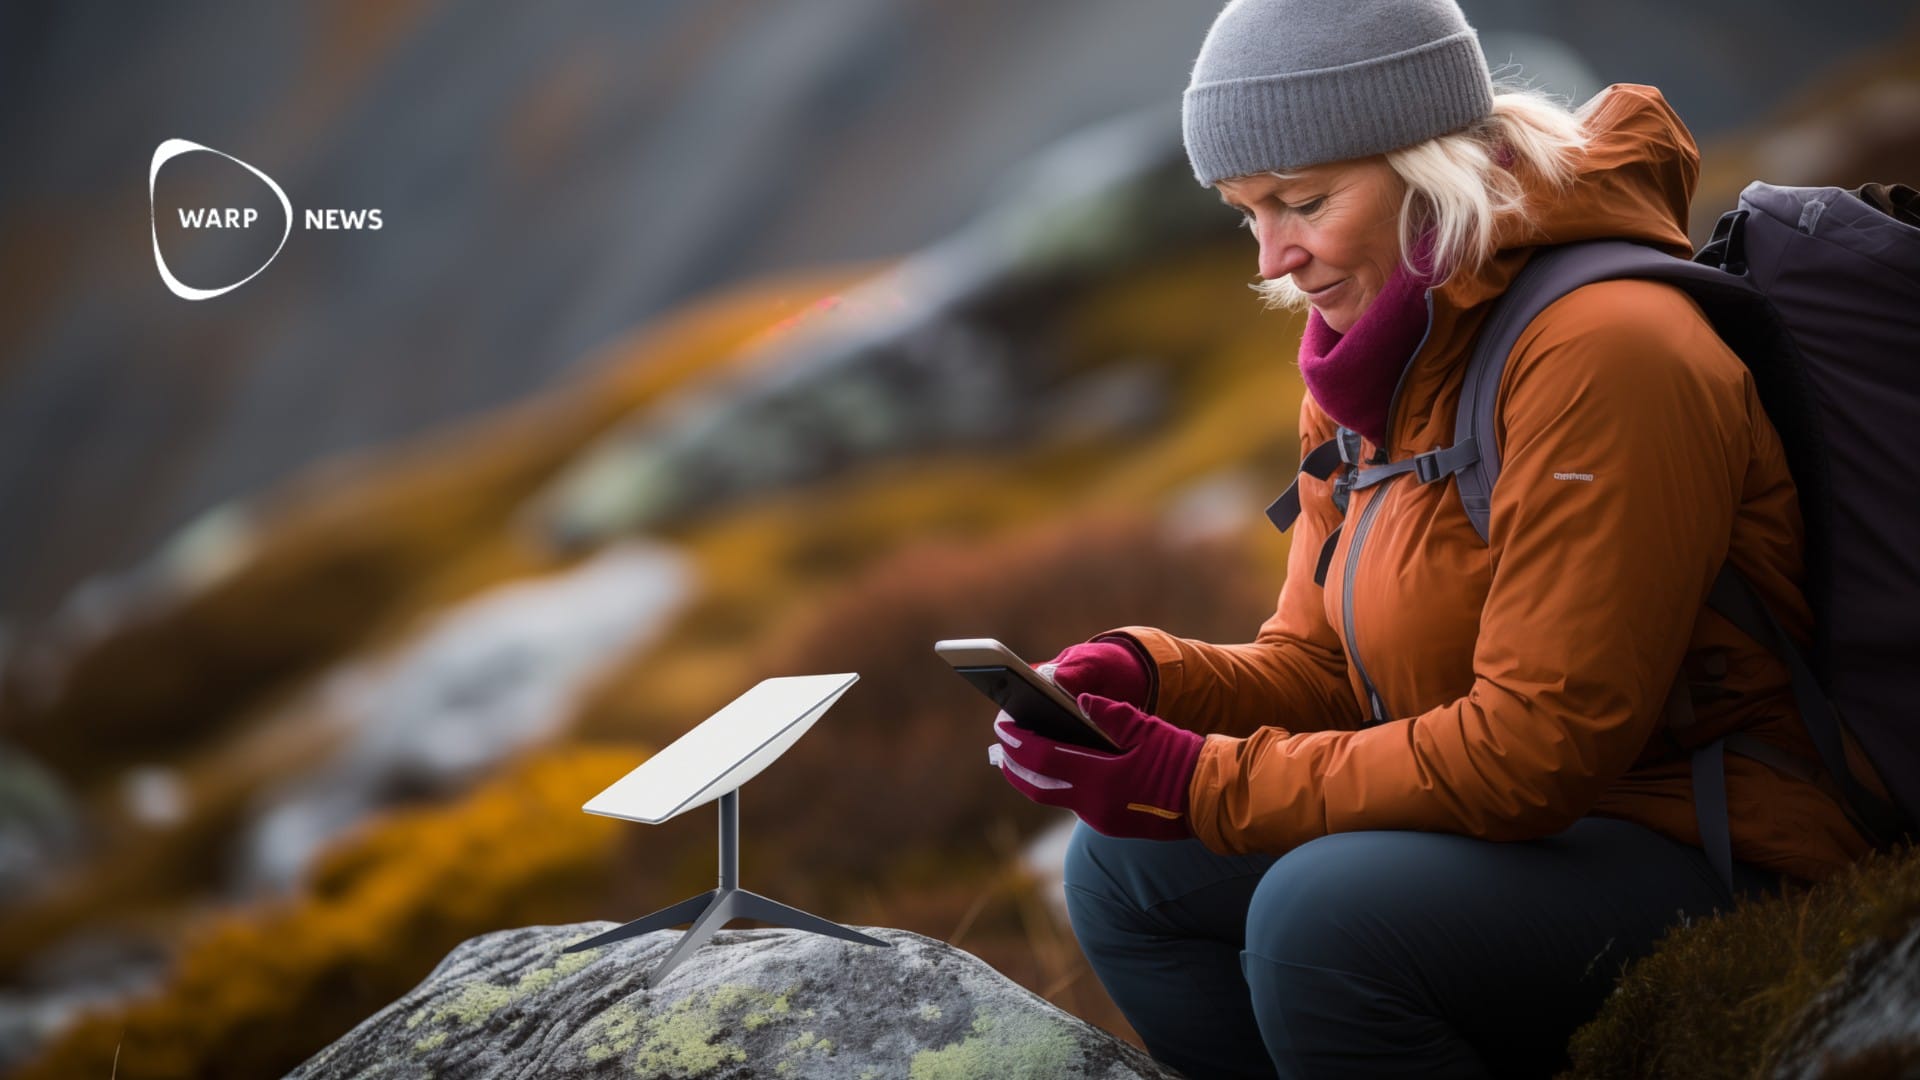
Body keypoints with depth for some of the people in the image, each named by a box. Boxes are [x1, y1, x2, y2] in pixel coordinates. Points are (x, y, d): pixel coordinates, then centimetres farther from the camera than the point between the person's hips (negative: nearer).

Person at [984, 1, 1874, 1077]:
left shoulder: (1600, 350, -21)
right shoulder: (1379, 362, 8)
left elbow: (1537, 746, -24)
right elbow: (1319, 667, 12)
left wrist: (1200, 782, -22)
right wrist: (1143, 673, -9)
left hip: (1713, 868, -9)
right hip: (1520, 824, 9)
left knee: (1323, 915, -32)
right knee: (1121, 866, 4)